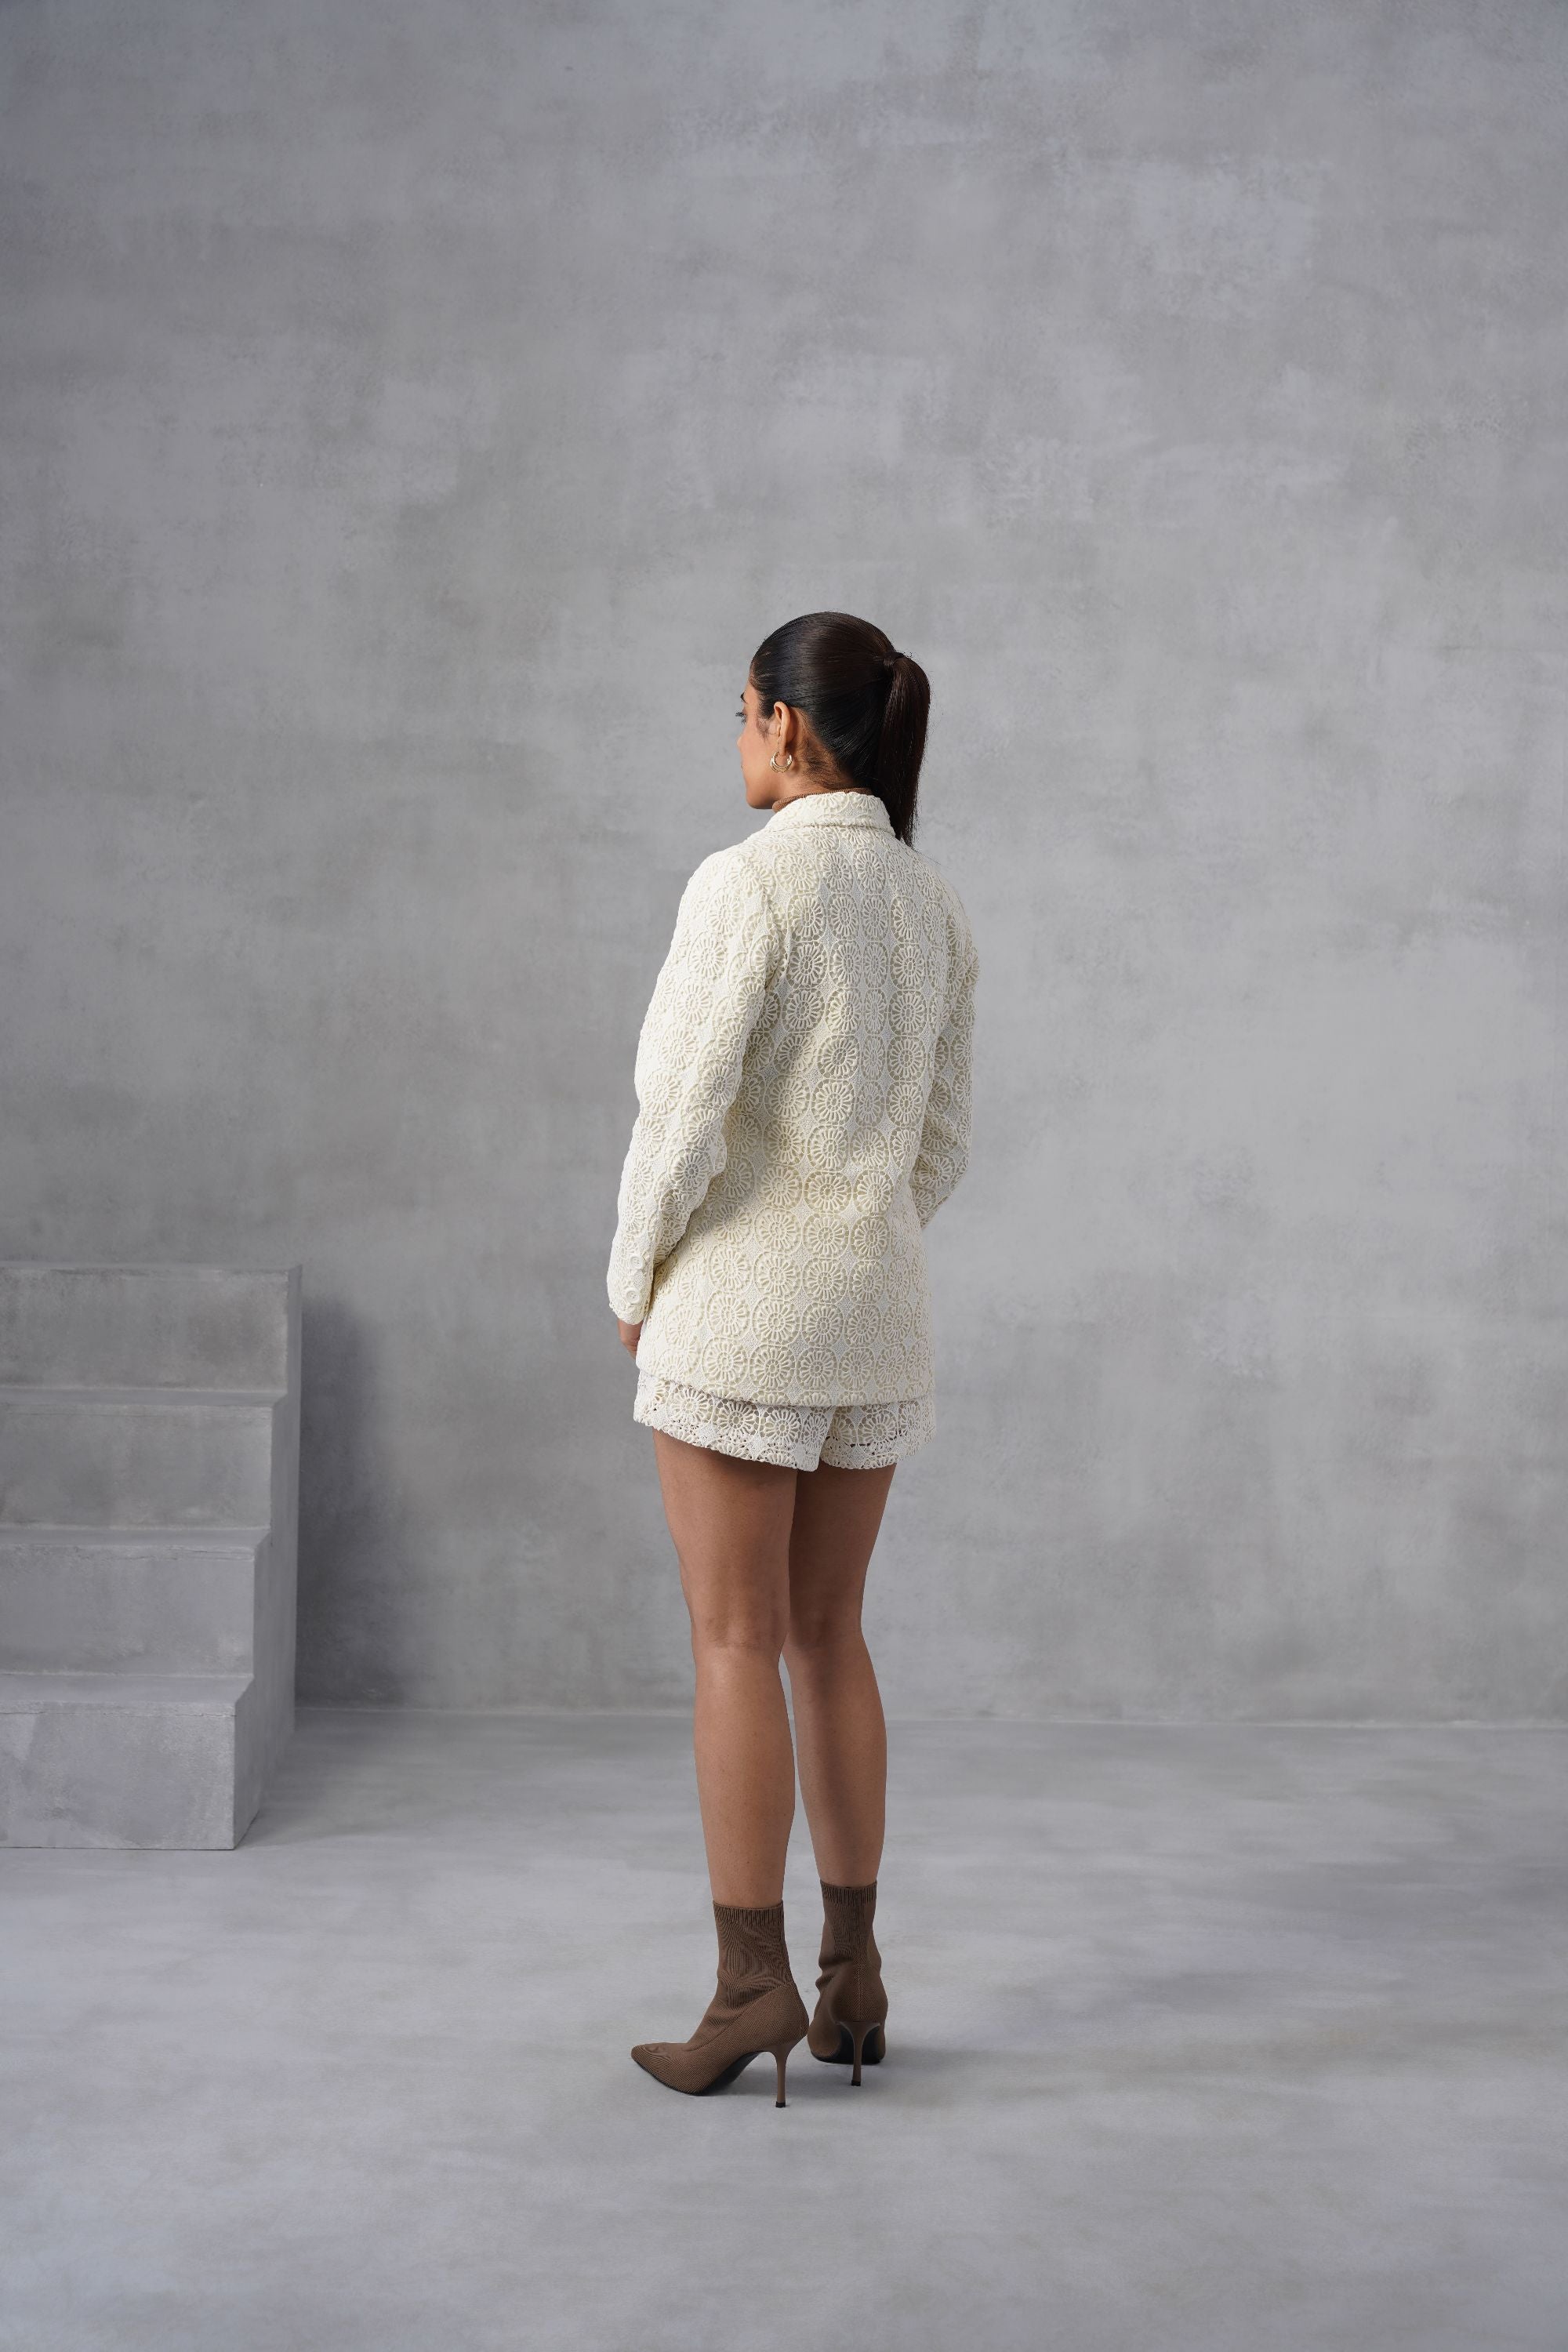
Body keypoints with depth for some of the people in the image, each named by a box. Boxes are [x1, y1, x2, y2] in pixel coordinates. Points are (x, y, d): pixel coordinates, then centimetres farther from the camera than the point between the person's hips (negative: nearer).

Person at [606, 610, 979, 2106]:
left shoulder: (746, 883, -14)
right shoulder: (934, 907, 9)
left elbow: (683, 1115, -16)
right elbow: (939, 1143, 12)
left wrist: (634, 1281, -1)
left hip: (740, 1298, -7)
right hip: (877, 1310, 7)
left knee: (734, 1645, 0)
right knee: (825, 1634, 14)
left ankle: (752, 1986, 2)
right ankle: (851, 1974, 17)